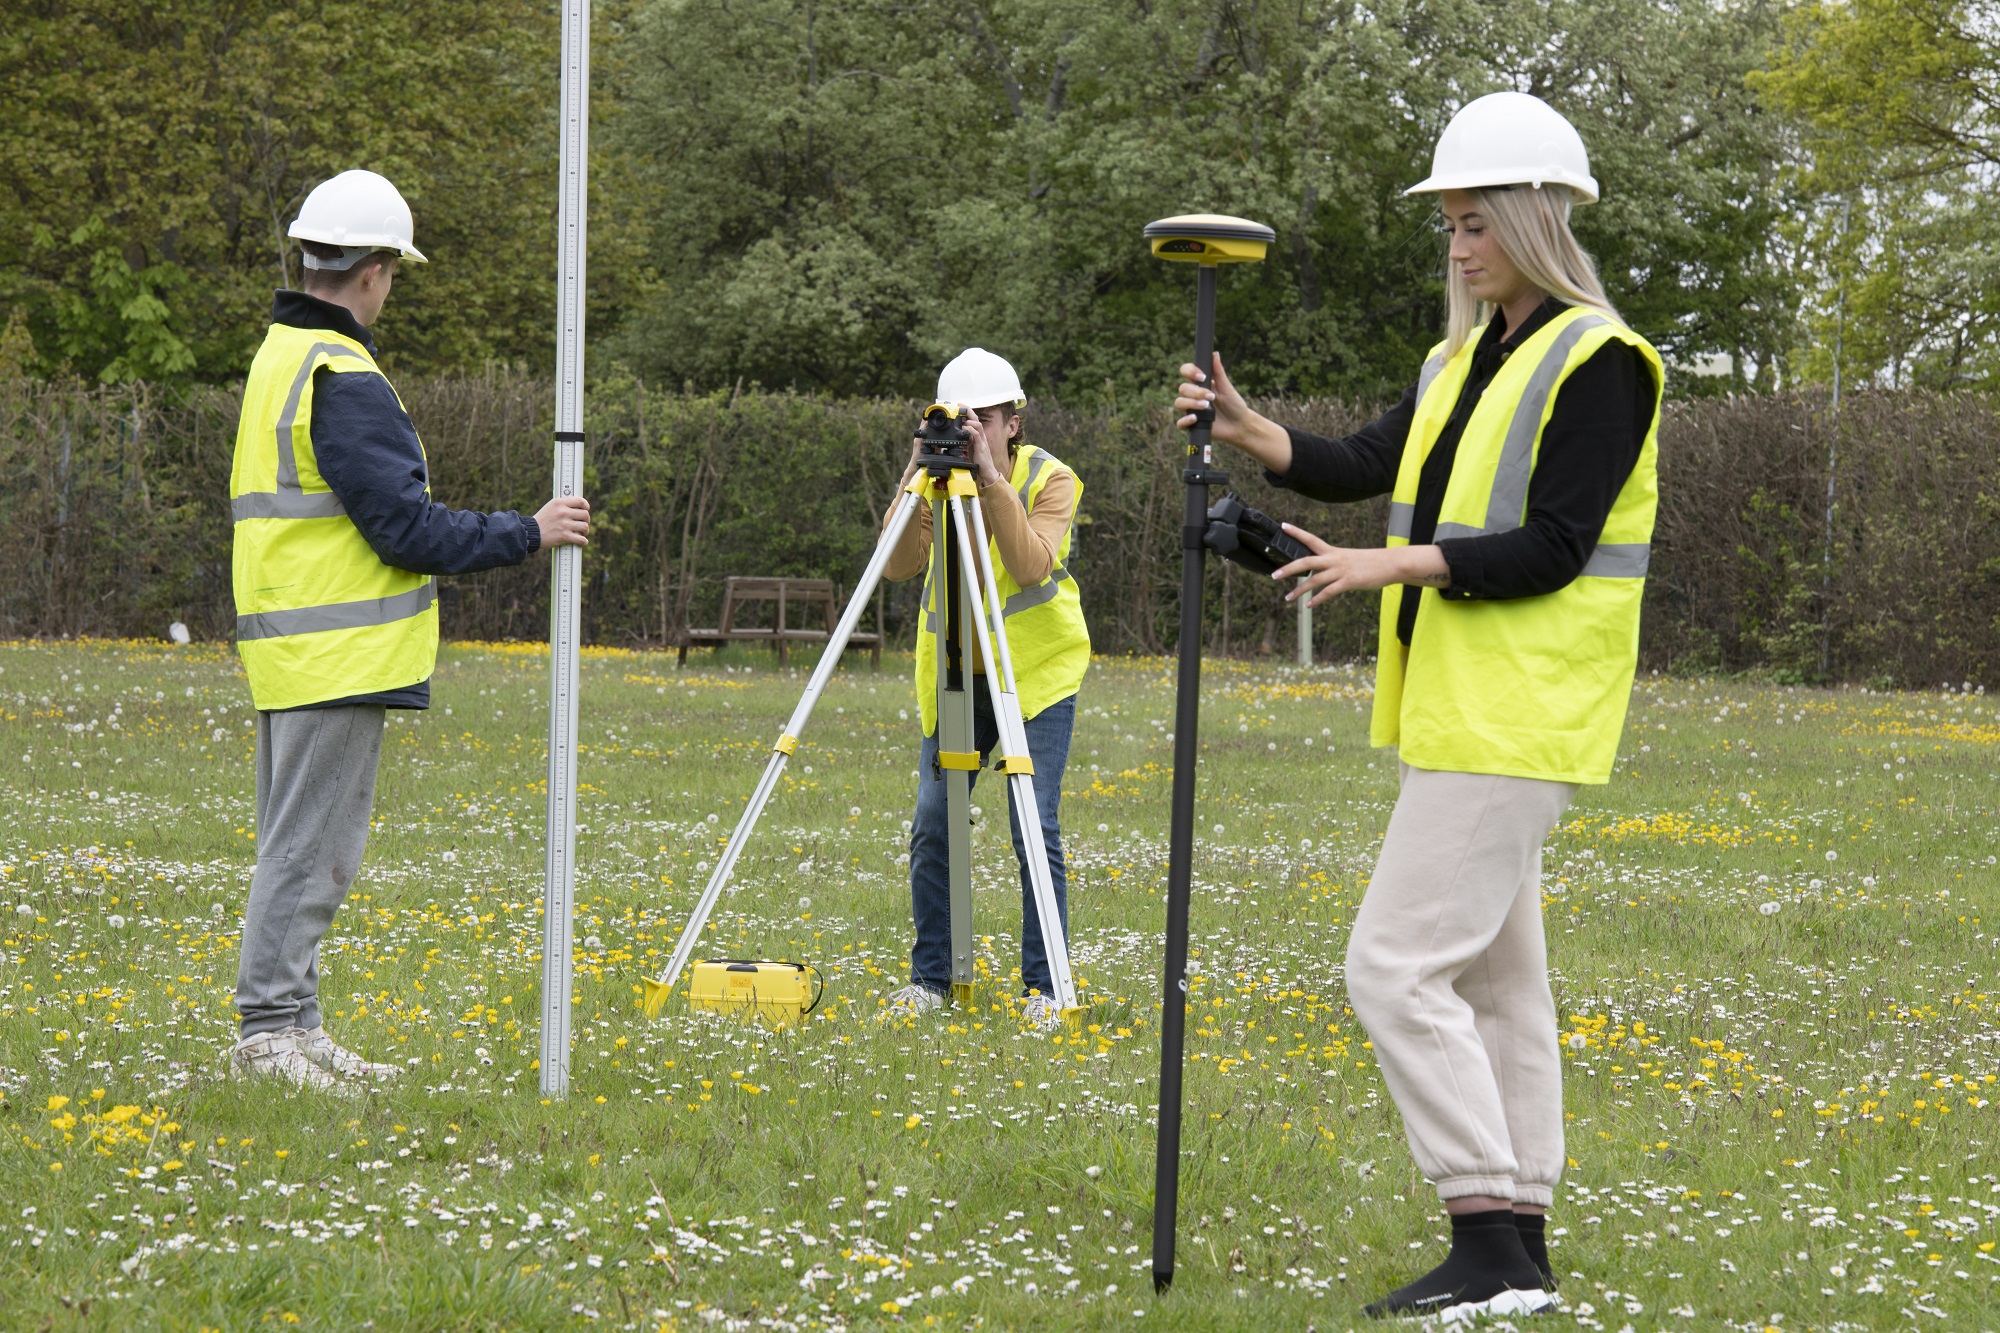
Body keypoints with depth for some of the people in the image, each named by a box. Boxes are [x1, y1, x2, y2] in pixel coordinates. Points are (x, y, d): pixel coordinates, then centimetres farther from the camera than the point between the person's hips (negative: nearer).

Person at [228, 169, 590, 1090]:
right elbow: (407, 528, -19)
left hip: (288, 647, 10)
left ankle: (286, 1027, 18)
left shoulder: (277, 357, 15)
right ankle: (271, 1029, -5)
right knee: (310, 849, -7)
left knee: (297, 844, 13)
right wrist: (529, 534, -9)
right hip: (341, 657, -10)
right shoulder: (344, 380, -16)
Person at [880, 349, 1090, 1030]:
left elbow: (1031, 567, -25)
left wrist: (992, 480, -30)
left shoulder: (1049, 479, -10)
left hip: (1037, 672, -4)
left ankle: (1044, 987, -2)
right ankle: (930, 978, 11)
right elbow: (899, 564, -13)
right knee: (932, 826, -1)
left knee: (1035, 829, -11)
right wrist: (916, 477, -22)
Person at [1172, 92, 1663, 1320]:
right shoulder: (1469, 356, 15)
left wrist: (1392, 566, -22)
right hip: (1460, 711, 10)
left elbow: (1553, 547, -19)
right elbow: (1367, 465, 9)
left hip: (1519, 719, -10)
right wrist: (1249, 433, -6)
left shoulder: (1598, 362, -12)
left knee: (1401, 966, -13)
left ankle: (1493, 1252, -11)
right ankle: (1517, 1255, 16)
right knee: (1494, 977, 11)